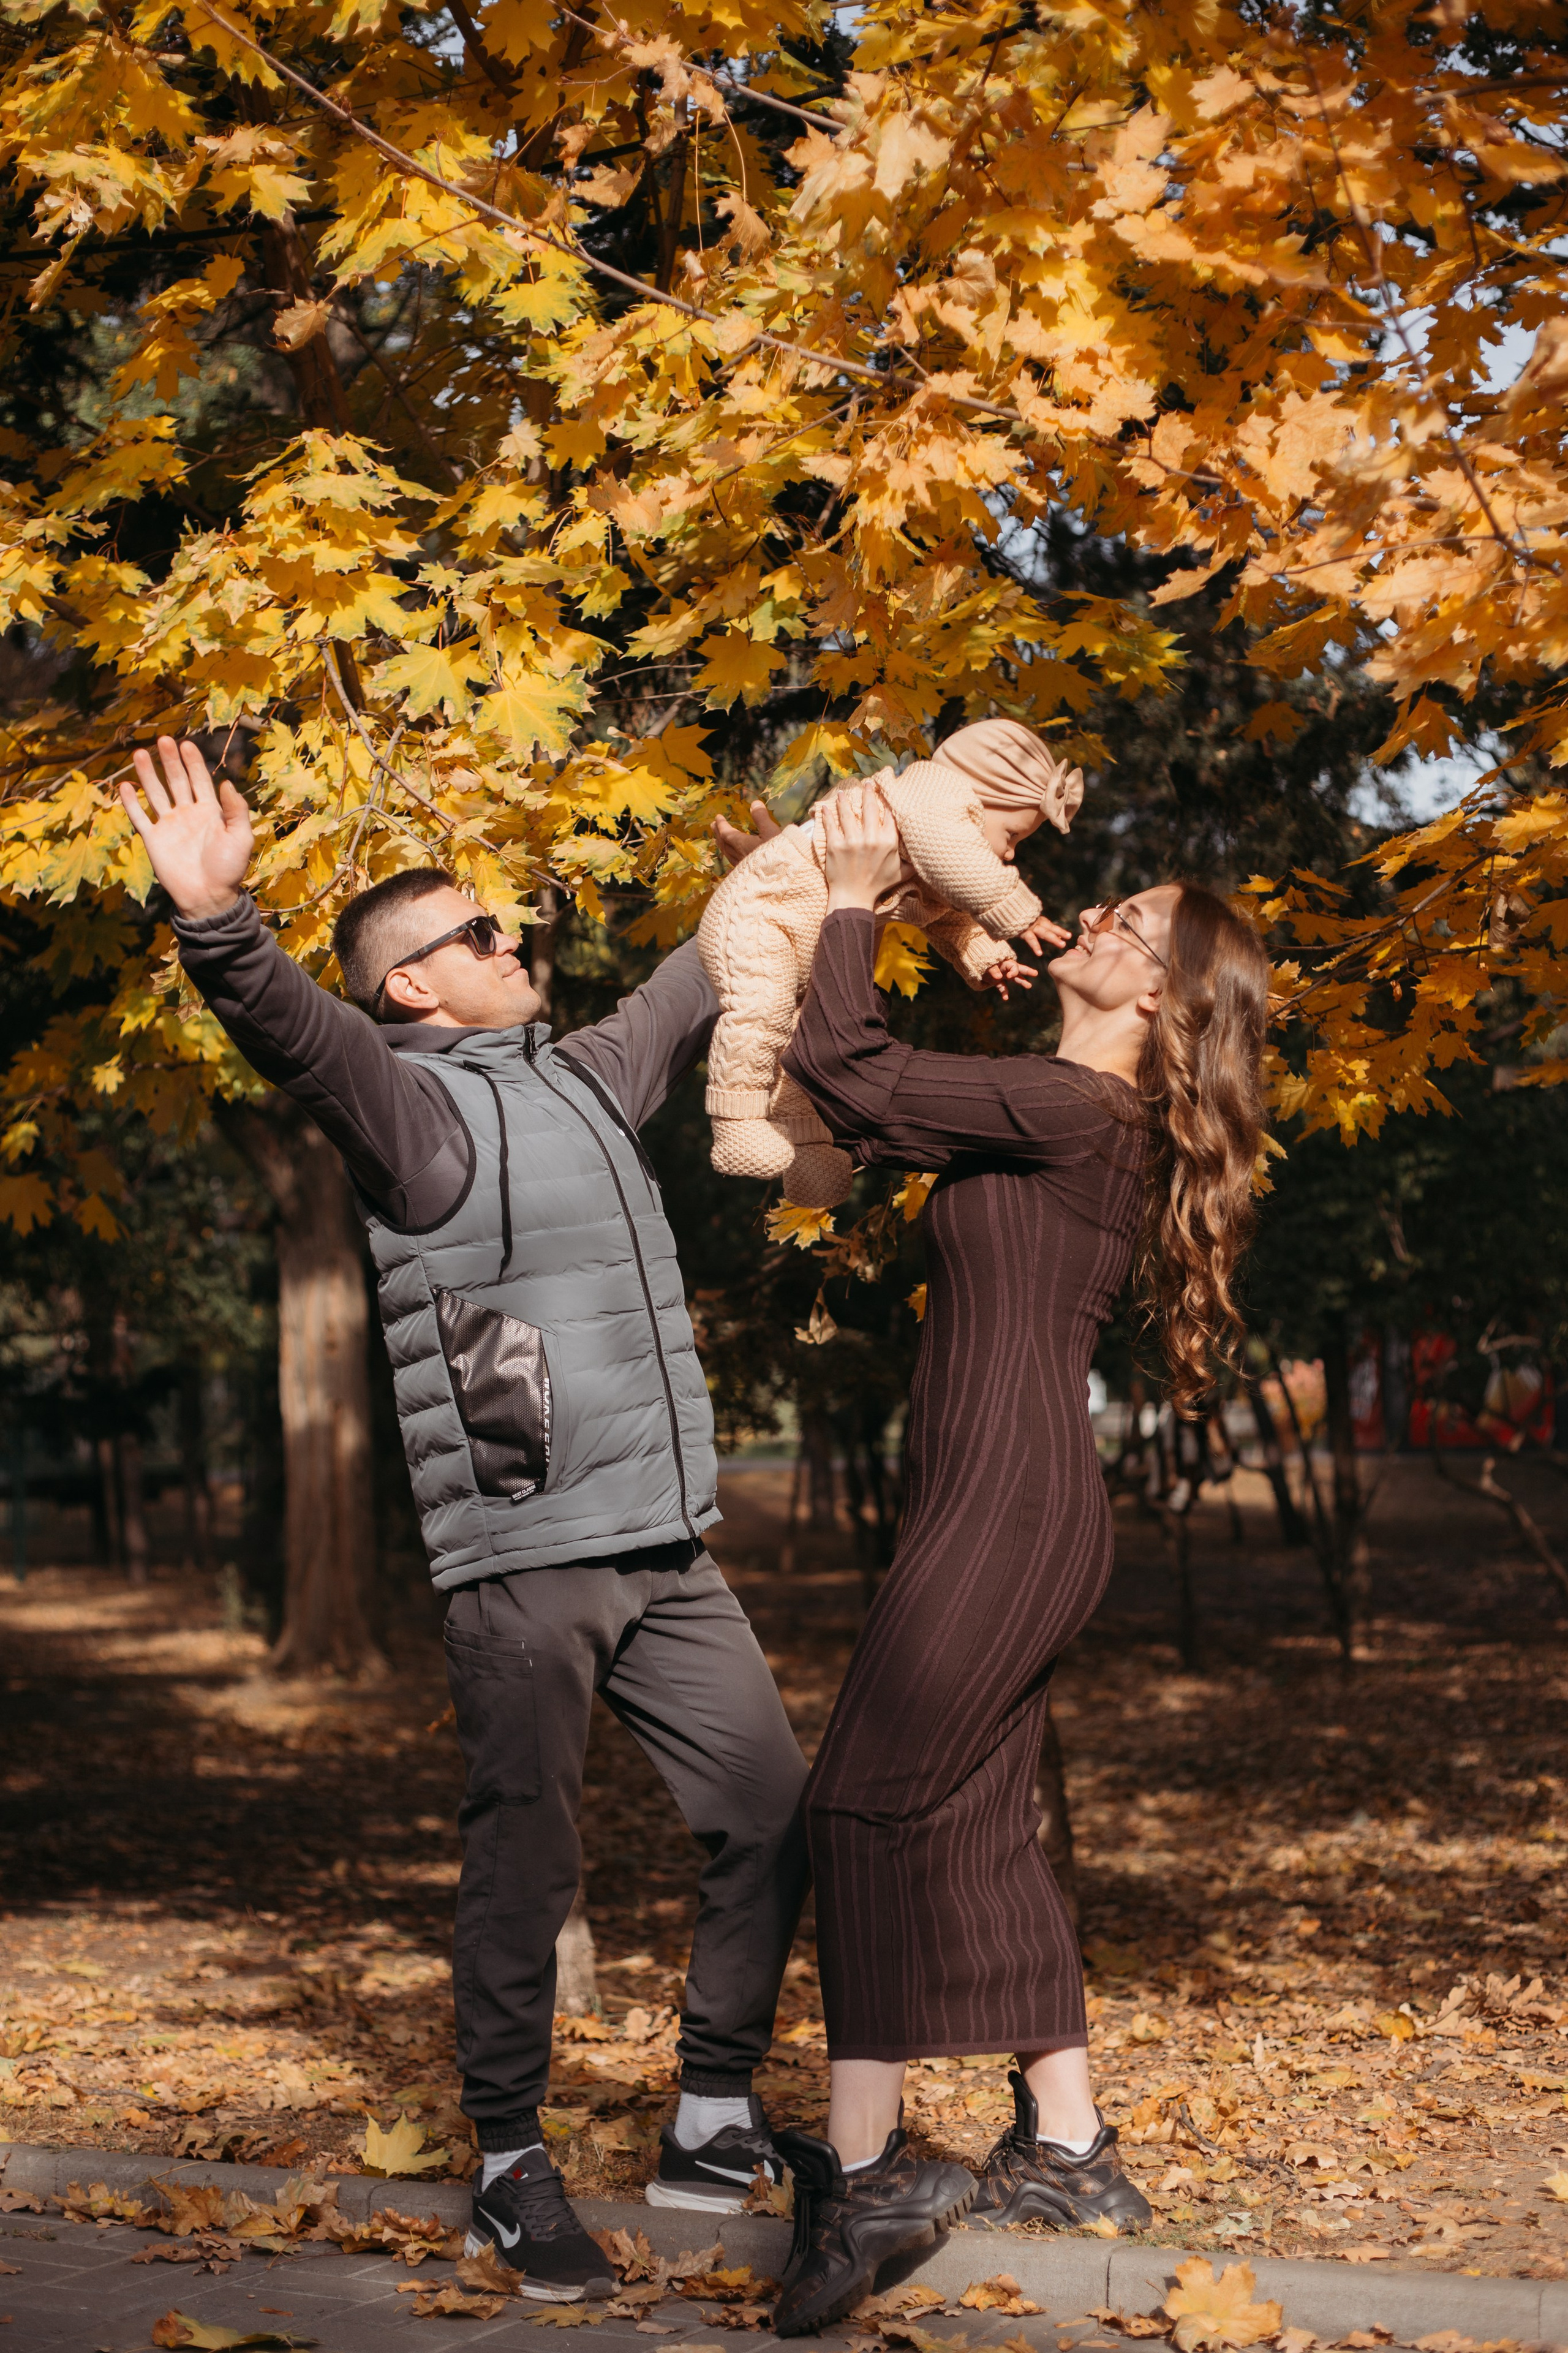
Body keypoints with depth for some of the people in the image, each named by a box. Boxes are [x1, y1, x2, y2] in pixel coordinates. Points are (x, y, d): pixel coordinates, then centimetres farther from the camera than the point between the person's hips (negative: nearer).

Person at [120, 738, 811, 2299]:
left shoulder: (585, 1078, 16)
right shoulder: (414, 1106, -6)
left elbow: (694, 993, 33)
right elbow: (291, 1032, -26)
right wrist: (215, 922, -44)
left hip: (665, 1550, 8)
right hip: (523, 1565, -7)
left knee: (771, 1822, 9)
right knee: (522, 1869, -2)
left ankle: (713, 2127, 22)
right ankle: (510, 2169, 12)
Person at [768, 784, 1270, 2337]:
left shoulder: (1075, 1112, -12)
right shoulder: (1078, 1123, 16)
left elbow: (843, 1070, -15)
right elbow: (871, 1115, 24)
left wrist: (851, 904, -1)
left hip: (1009, 1503, -10)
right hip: (1011, 1511, 10)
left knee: (870, 1807, -10)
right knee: (976, 1818, 13)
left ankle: (860, 2174, -11)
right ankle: (1068, 2152, 20)